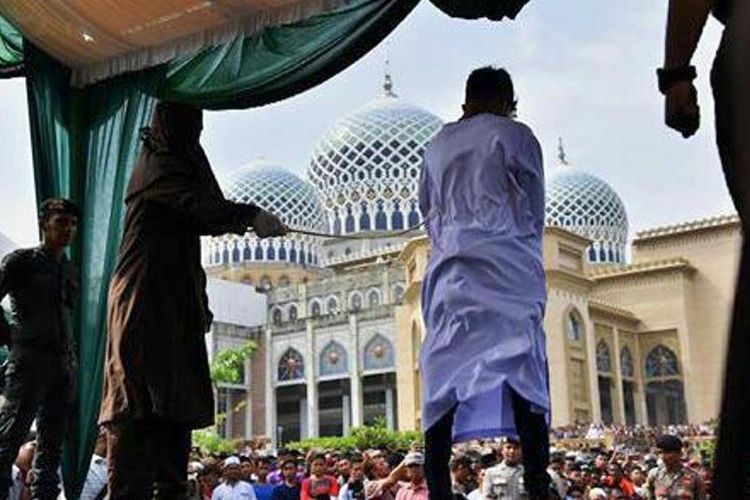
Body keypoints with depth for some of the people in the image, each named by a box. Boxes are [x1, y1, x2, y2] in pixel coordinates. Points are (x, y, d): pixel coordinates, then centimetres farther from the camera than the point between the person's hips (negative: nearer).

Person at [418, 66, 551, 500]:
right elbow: (534, 209, 6)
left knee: (446, 374, 0)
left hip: (451, 266, 4)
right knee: (523, 368, -8)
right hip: (506, 264, -4)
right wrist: (529, 258, 17)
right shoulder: (515, 136, 4)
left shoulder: (439, 143, 17)